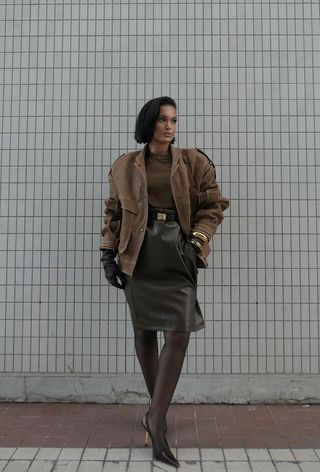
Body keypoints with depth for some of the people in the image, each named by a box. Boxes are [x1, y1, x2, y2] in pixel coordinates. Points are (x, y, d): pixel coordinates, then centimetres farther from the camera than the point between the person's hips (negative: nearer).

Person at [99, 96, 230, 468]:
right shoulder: (124, 166, 9)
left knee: (179, 333, -12)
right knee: (144, 331, 5)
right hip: (138, 253, 1)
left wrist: (197, 240, -8)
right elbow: (113, 213, 12)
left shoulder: (194, 162, 7)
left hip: (178, 253, -1)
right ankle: (158, 408, 24)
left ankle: (156, 419, -2)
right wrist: (109, 253, 4)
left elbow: (212, 206, 7)